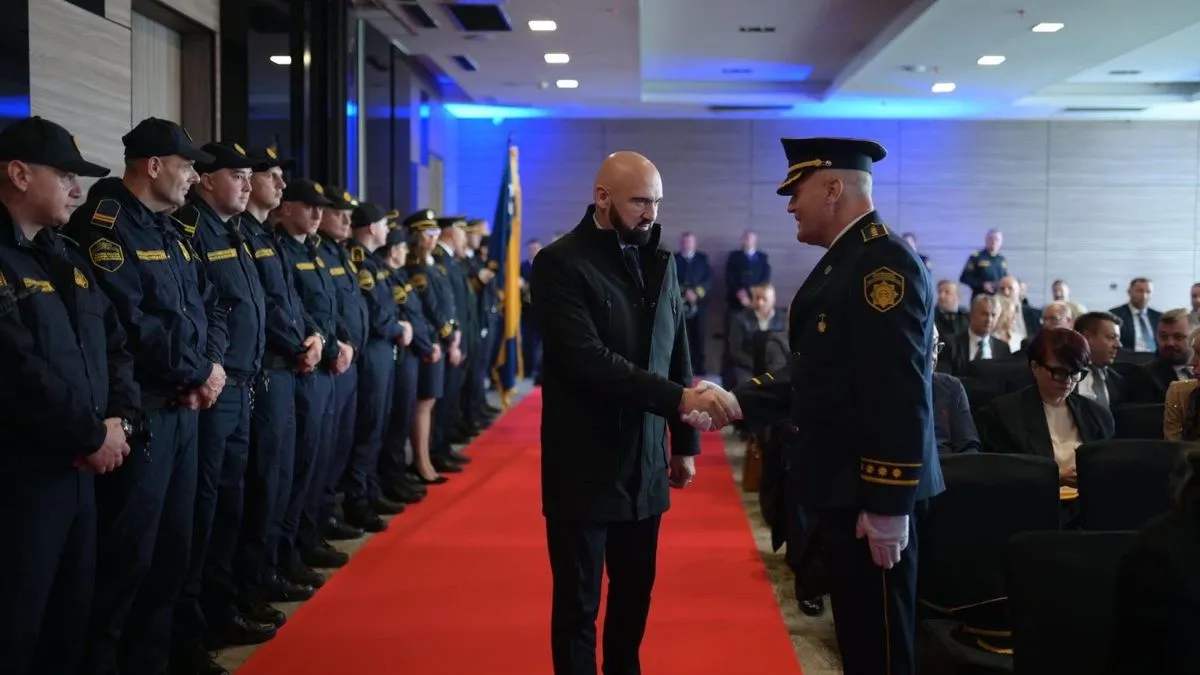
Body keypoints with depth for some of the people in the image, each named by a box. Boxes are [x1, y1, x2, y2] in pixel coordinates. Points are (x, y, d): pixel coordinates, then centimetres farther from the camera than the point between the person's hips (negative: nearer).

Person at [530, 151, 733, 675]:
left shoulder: (661, 262, 7)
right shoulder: (560, 263, -12)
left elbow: (677, 357, 12)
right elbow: (588, 360, -23)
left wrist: (684, 441, 12)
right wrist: (679, 398, -28)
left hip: (645, 466, 6)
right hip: (584, 467, -5)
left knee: (636, 596, 15)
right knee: (578, 604, 6)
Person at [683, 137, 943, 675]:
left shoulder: (884, 262, -18)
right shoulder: (845, 261, 14)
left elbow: (900, 396, -24)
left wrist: (888, 505, -24)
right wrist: (734, 404, 5)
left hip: (872, 497, -10)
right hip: (844, 488, 10)